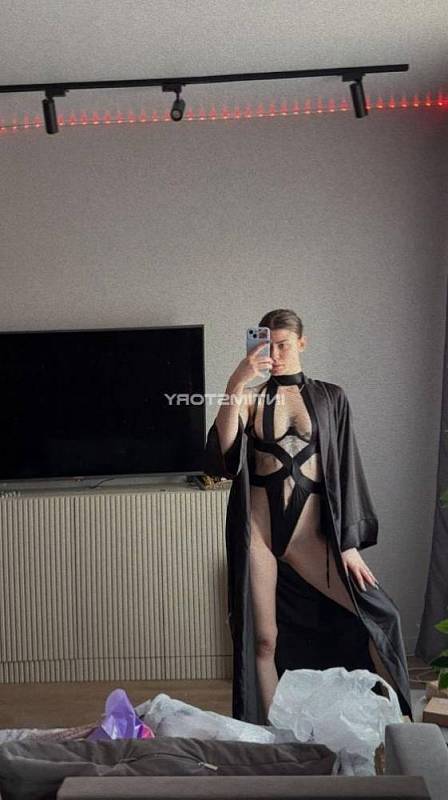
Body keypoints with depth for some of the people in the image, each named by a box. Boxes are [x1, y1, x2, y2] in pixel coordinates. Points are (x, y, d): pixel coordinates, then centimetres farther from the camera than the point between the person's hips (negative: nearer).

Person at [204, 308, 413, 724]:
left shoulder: (330, 397, 8)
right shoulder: (250, 399, 7)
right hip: (257, 526, 0)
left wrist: (349, 542, -3)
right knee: (263, 639, 3)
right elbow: (222, 454, -12)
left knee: (378, 615, -8)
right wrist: (234, 385, -21)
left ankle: (395, 717, 12)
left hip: (309, 528, 0)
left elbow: (344, 468, 4)